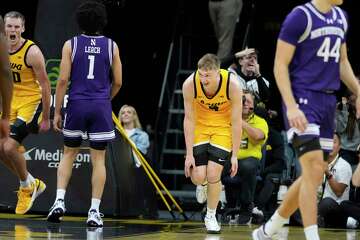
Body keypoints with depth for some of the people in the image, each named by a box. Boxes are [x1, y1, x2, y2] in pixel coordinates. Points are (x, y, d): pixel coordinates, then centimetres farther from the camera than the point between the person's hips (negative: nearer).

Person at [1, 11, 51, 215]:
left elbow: (45, 85, -15)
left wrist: (46, 118, -13)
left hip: (31, 102, -7)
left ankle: (27, 186, 8)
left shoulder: (32, 52, -19)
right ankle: (32, 183, 22)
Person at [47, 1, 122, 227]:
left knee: (69, 154, 16)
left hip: (77, 105, 0)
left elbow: (63, 80, -4)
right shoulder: (111, 46, 2)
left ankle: (59, 201, 2)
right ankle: (94, 212, 2)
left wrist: (57, 112, 1)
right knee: (98, 159, 4)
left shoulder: (71, 45, -1)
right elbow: (118, 82, 6)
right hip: (101, 107, 0)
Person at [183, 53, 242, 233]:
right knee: (198, 178, -8)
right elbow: (189, 119, -17)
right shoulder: (190, 84, -28)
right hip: (200, 126, 1)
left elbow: (236, 122, -19)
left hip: (223, 127, -1)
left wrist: (234, 155, -16)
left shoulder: (232, 85, -30)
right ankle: (203, 184, 31)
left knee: (213, 174, -11)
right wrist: (189, 154, -17)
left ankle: (211, 216, 12)